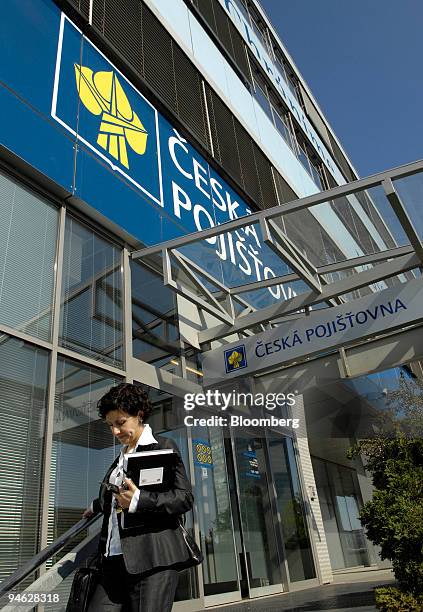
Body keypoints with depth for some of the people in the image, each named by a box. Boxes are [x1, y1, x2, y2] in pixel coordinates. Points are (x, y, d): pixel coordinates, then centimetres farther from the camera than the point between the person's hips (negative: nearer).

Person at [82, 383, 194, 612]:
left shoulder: (163, 446, -1)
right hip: (114, 560, 6)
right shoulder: (121, 456, 20)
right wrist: (96, 506, 54)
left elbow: (185, 498, -9)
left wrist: (138, 500, -19)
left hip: (152, 559, -6)